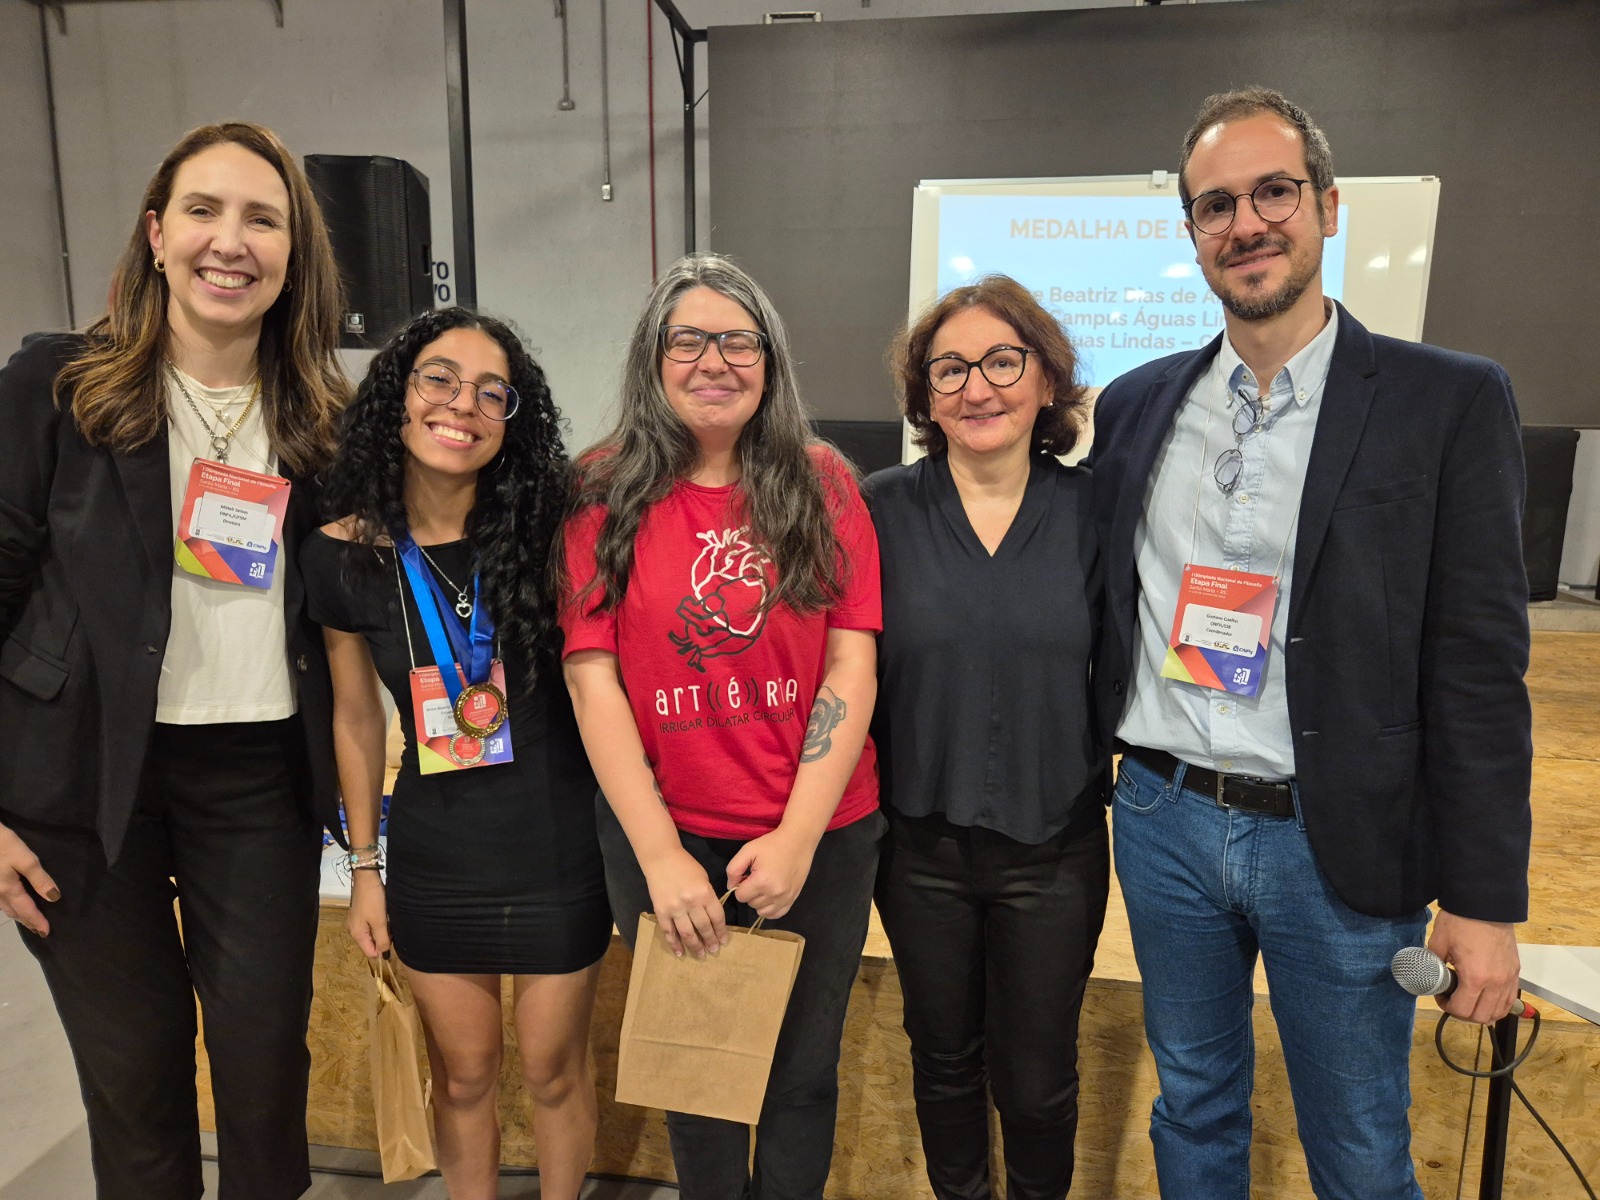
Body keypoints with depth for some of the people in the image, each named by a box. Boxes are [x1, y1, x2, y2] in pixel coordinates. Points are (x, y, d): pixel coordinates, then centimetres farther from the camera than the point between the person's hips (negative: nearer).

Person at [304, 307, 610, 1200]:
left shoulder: (547, 533, -14)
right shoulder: (344, 555, -7)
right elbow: (357, 716, 5)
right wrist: (364, 867, 10)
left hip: (560, 851, -1)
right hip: (434, 858, 2)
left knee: (554, 1069, 17)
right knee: (463, 1076, 20)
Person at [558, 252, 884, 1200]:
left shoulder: (823, 485, -2)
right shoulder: (603, 493, -4)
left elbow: (852, 667, -6)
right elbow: (592, 678, -7)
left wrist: (798, 839, -12)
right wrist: (660, 855, -12)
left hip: (820, 837, 1)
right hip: (663, 839, 0)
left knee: (802, 1074, 16)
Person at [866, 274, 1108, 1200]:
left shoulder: (1091, 512, -6)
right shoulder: (883, 511, -8)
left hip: (1054, 851, 0)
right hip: (921, 847, 0)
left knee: (1039, 1081, 16)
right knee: (944, 1057, 21)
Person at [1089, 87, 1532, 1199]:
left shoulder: (1450, 400, -7)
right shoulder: (1134, 405, 4)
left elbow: (1480, 666, -8)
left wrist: (1485, 899, -9)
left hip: (1339, 846, -2)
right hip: (1164, 819, 3)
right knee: (1193, 1110, 22)